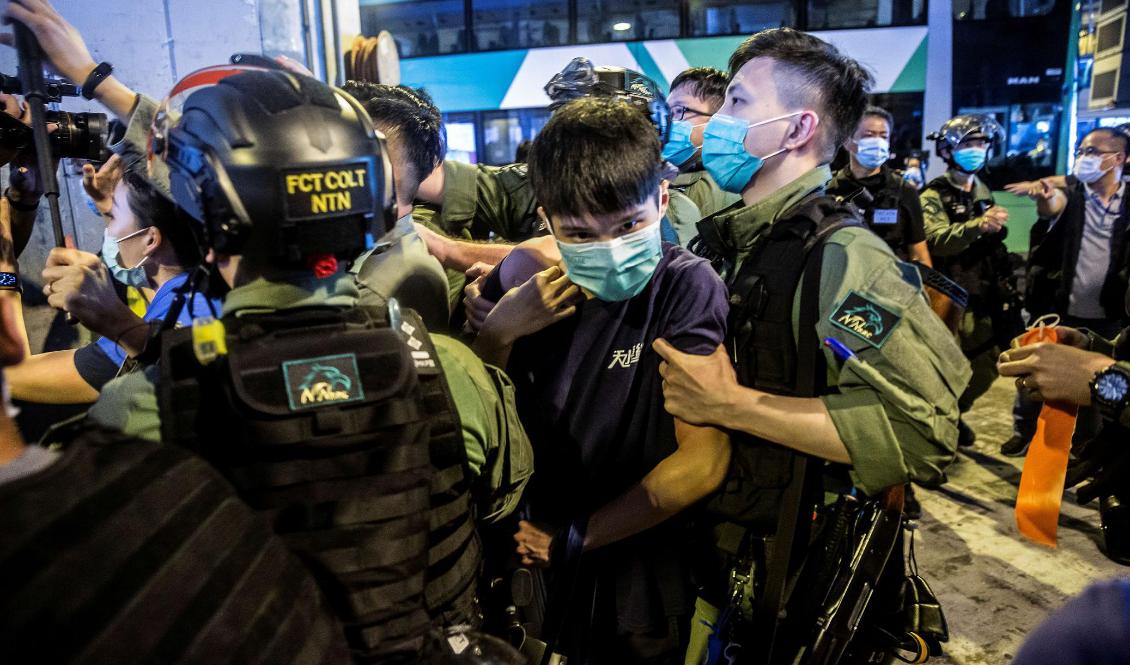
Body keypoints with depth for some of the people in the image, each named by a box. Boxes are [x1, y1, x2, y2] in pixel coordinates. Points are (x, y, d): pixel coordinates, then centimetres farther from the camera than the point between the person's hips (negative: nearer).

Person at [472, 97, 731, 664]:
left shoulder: (686, 287, -21)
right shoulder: (533, 288, -8)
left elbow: (702, 462, -22)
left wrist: (574, 536, -13)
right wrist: (498, 332, -23)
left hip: (640, 572, -3)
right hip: (532, 558, 4)